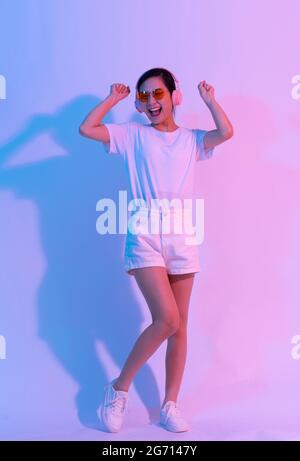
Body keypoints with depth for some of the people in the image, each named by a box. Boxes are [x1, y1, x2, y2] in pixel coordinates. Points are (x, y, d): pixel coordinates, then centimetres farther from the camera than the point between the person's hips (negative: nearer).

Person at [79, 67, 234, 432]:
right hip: (144, 238, -3)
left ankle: (169, 406, 18)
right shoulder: (133, 135, 7)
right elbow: (87, 128, -4)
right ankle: (119, 388, 5)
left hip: (182, 238, 3)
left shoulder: (191, 139, 11)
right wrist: (114, 98, 6)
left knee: (179, 326, 5)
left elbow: (226, 132, -8)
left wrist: (208, 99, 4)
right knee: (167, 320, -16)